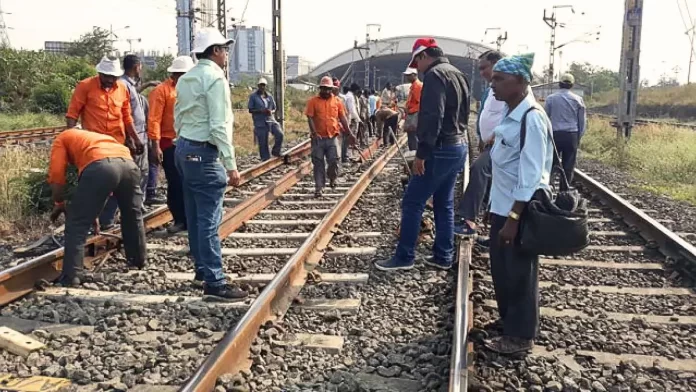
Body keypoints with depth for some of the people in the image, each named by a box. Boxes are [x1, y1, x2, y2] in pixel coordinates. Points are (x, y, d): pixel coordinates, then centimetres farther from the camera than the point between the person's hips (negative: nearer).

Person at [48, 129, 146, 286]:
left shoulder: (62, 139, 29)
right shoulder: (94, 137, 45)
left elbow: (56, 174, 12)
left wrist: (59, 204, 26)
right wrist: (93, 211, 51)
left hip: (100, 166, -6)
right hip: (128, 163, 6)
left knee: (77, 223, 6)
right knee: (133, 216, 27)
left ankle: (70, 277, 4)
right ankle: (138, 261, 42)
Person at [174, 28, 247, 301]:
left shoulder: (185, 79, 14)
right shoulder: (215, 77, -13)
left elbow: (178, 120, 16)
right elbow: (219, 127, -20)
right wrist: (231, 165, -19)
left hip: (184, 148, 10)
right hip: (204, 153, -10)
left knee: (195, 216, 16)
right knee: (209, 220, -8)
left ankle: (202, 268, 27)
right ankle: (214, 284, -4)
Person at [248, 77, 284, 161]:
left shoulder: (269, 96, 11)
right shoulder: (253, 96, 0)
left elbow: (274, 108, 17)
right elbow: (250, 110, -2)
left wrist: (271, 112, -7)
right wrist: (261, 111, -18)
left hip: (271, 120, 4)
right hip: (260, 123, -3)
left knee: (279, 134, -16)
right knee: (263, 143, -2)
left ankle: (275, 151, 6)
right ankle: (266, 159, 9)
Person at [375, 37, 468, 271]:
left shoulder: (435, 75, -13)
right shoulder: (458, 75, 17)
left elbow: (432, 117, -23)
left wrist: (421, 153, -23)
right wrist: (452, 141, 18)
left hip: (441, 149, -10)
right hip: (459, 146, 10)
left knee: (412, 202, -3)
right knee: (444, 204, 13)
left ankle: (404, 257, 2)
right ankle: (443, 257, 17)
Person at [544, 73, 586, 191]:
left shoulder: (551, 98, 2)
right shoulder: (578, 99, 3)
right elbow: (582, 120, 8)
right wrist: (579, 136, 16)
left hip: (555, 134, 0)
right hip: (571, 135, 0)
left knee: (551, 164, 7)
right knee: (568, 166, 5)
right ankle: (564, 191, 7)